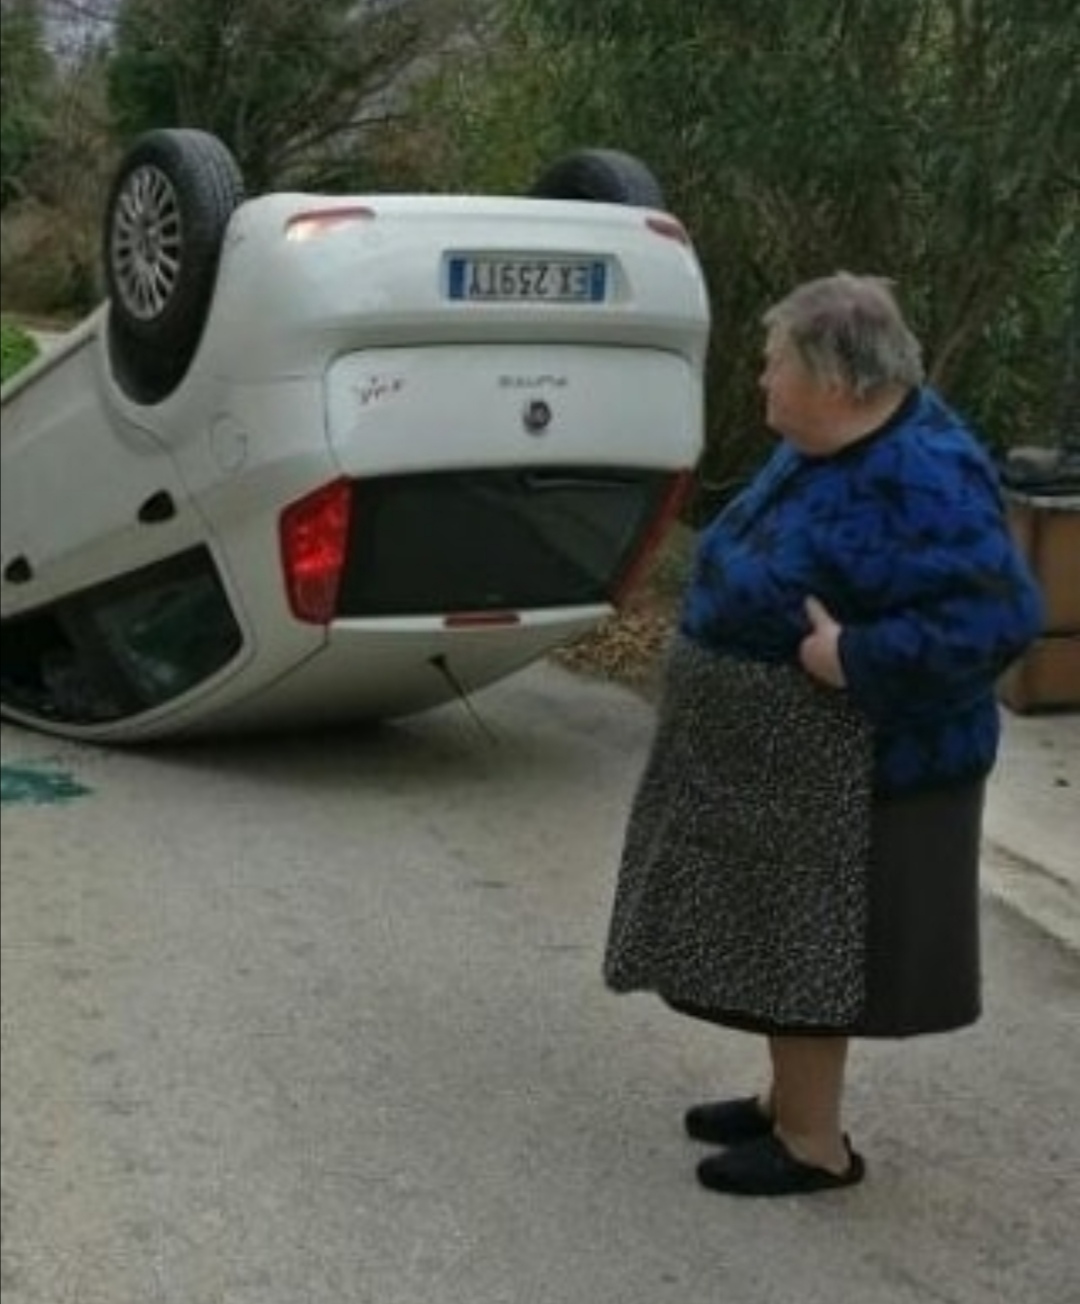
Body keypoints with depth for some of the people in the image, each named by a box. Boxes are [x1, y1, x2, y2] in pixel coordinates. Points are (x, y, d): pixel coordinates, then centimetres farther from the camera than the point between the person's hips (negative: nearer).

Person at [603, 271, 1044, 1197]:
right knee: (783, 937, 19)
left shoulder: (919, 478, -26)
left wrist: (854, 657, -28)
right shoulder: (835, 442, 4)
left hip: (841, 774, -10)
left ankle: (814, 1143, 15)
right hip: (781, 763, 10)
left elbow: (999, 617, -31)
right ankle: (789, 1102, 33)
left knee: (808, 943, 1)